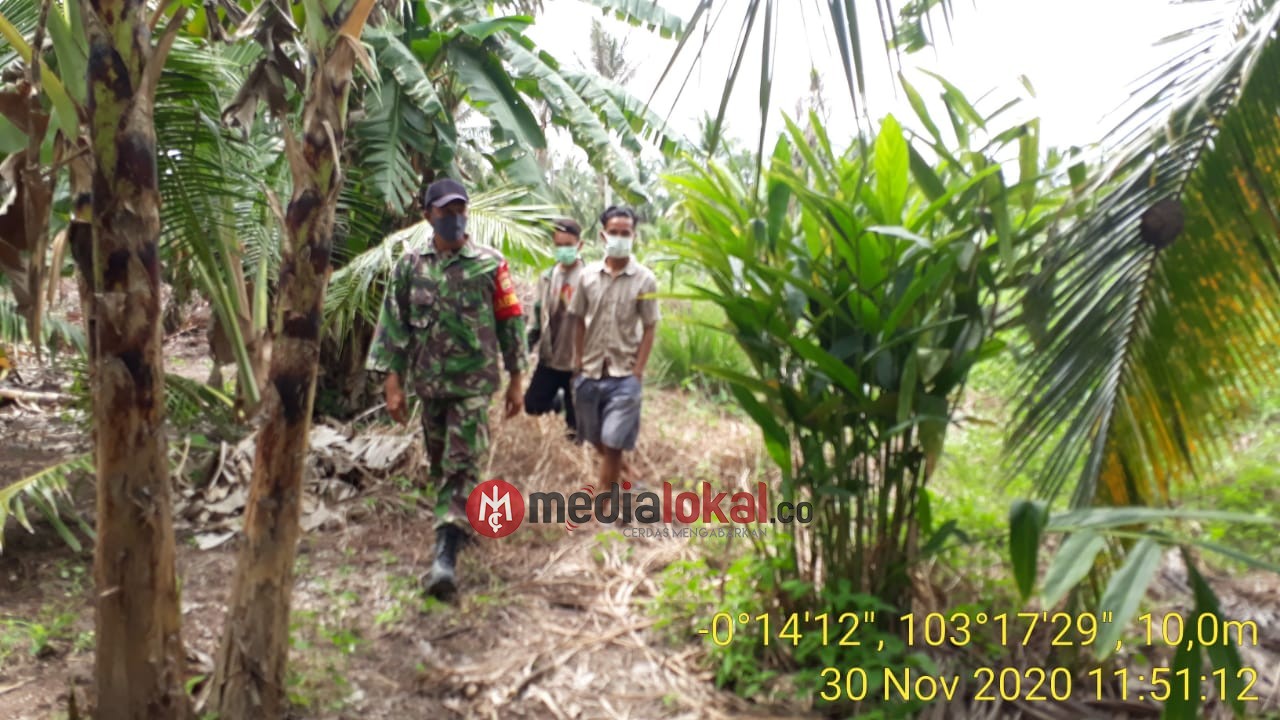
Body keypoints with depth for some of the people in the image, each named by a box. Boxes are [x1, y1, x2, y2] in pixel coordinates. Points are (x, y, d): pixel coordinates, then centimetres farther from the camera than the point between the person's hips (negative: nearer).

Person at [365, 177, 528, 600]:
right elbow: (393, 324, 3)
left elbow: (511, 322, -1)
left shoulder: (491, 265, -4)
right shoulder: (409, 266, 3)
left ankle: (446, 555, -11)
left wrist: (516, 380, -1)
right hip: (429, 383, 4)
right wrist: (393, 383, -2)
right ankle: (460, 522, 36)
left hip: (474, 383, -4)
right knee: (439, 462, 16)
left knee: (461, 466, -8)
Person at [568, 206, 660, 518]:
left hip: (624, 375, -3)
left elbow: (649, 330, -4)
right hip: (590, 372, 4)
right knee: (597, 439, 15)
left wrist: (638, 372, -9)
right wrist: (578, 364, 3)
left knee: (613, 442, -3)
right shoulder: (588, 275, 2)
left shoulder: (645, 279, -5)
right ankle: (616, 479, 38)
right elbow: (579, 322, 8)